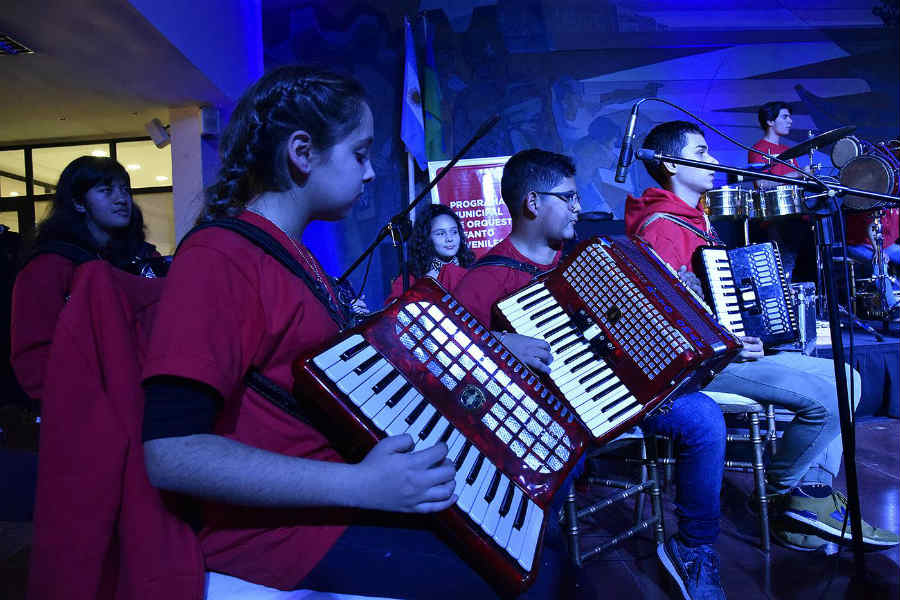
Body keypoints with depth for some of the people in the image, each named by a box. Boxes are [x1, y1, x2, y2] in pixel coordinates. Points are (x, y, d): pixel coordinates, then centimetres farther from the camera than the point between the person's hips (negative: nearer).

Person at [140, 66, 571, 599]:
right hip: (282, 526, -9)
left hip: (334, 491, 9)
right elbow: (171, 453, -24)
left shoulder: (293, 254, 14)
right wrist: (360, 485, -28)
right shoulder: (217, 259, -16)